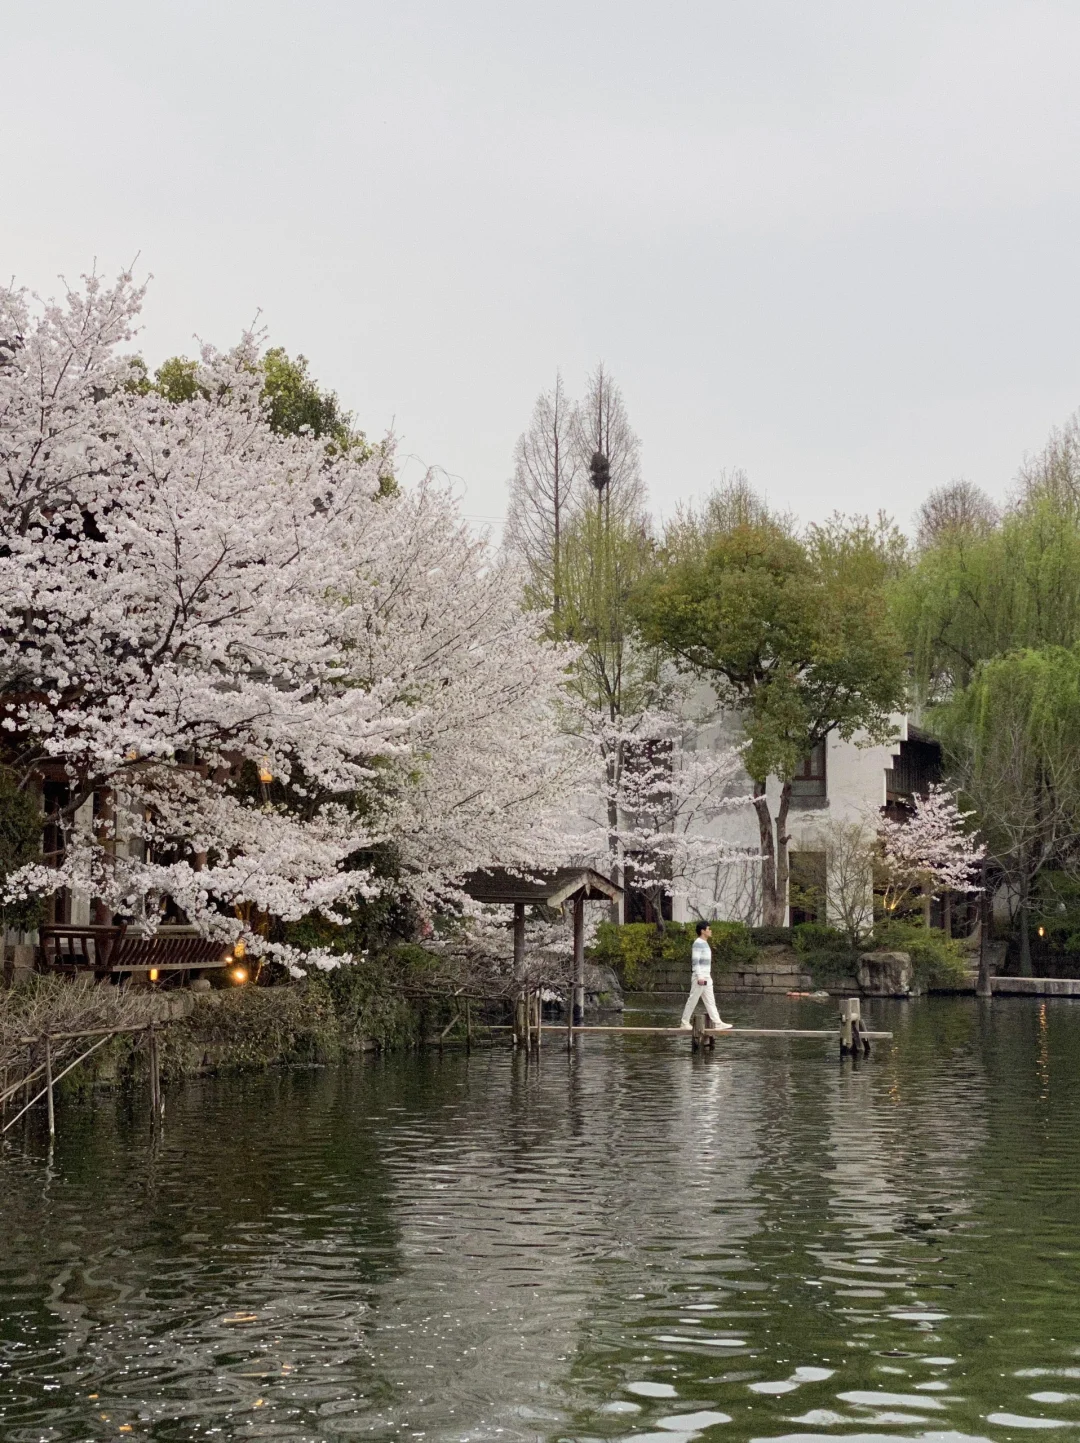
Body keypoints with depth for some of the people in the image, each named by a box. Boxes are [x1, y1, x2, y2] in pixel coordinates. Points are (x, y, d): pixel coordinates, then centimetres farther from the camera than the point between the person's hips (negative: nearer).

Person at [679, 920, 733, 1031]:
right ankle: (685, 1022, 4)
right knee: (693, 1000, -3)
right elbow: (695, 961, -19)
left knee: (710, 1001, 5)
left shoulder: (705, 943, 17)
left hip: (706, 977, 10)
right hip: (700, 977, -10)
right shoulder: (698, 943, -13)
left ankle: (717, 1023, 1)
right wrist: (699, 977, -23)